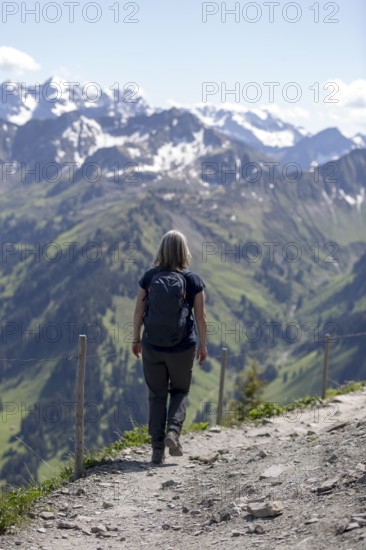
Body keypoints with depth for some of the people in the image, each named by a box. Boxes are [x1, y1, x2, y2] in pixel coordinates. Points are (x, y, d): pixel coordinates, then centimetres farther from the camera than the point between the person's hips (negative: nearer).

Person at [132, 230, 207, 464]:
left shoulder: (149, 277, -6)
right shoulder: (193, 280, -8)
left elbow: (139, 311, -2)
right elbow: (201, 316, -5)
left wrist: (136, 339, 11)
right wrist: (203, 344, 7)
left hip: (152, 347, 1)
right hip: (183, 348, -1)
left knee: (157, 395, 12)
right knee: (180, 391, 19)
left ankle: (158, 450, 9)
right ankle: (173, 430, -6)